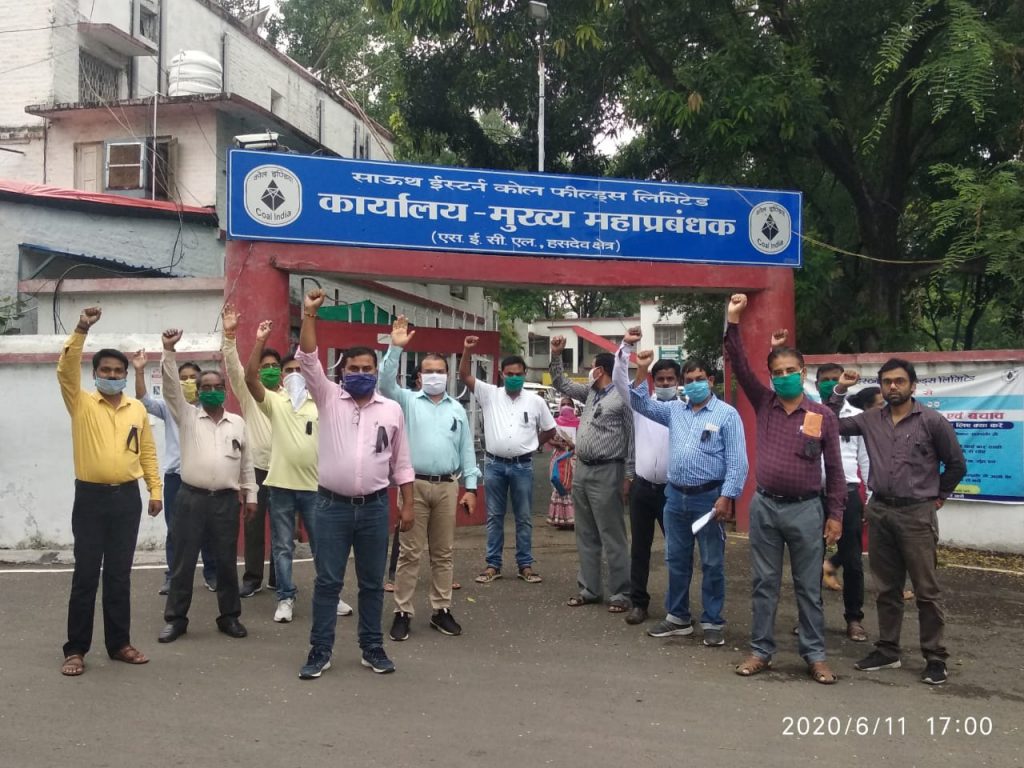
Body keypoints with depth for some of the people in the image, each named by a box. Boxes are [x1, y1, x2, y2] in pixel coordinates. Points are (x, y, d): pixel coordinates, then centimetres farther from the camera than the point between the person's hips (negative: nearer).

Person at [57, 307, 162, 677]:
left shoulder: (137, 409, 9)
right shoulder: (81, 403, 0)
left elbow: (147, 452, 11)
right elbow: (65, 370, -16)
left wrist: (155, 490, 6)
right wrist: (81, 331, -25)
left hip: (127, 498, 3)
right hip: (91, 497, -3)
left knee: (119, 574, 10)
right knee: (85, 574, 1)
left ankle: (119, 643, 18)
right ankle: (76, 649, 10)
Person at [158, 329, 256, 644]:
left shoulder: (238, 423, 9)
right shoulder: (187, 417, 5)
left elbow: (247, 463, 12)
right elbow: (171, 386, -9)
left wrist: (251, 495, 9)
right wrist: (169, 350, -19)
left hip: (226, 500, 1)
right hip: (192, 498, -1)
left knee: (226, 562, 8)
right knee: (183, 562, 4)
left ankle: (229, 616, 19)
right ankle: (176, 618, 14)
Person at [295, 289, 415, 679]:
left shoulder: (392, 409, 5)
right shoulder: (329, 399, 2)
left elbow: (401, 462, 8)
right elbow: (307, 360, -10)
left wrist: (408, 505, 5)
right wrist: (308, 315, -19)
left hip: (374, 507, 1)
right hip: (332, 506, -1)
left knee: (372, 583, 10)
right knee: (327, 582, 4)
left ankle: (372, 649, 21)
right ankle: (320, 651, 13)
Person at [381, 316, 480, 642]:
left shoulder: (457, 409, 13)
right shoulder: (408, 401, 6)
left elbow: (467, 449, 12)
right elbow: (386, 382, -13)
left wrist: (470, 487, 6)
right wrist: (395, 347, -22)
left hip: (447, 486, 3)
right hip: (414, 484, -3)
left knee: (443, 552, 10)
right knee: (409, 552, 0)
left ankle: (441, 610, 18)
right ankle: (403, 612, 7)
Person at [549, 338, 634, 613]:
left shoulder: (623, 397, -9)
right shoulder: (589, 393, 14)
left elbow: (633, 438, -10)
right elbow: (561, 383, 27)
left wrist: (629, 476, -12)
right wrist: (556, 354, 16)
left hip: (606, 473, -8)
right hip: (581, 471, 8)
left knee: (612, 538, -4)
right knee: (586, 536, 13)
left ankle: (620, 594, 3)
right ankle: (589, 588, 21)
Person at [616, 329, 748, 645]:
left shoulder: (727, 414, -5)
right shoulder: (674, 409, 10)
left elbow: (737, 461, -8)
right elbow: (641, 404, 11)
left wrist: (726, 497, -16)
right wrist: (642, 371, -2)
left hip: (709, 497, -5)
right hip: (675, 495, 5)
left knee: (712, 564, 4)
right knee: (676, 560, 13)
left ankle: (712, 623, 13)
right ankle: (678, 617, 24)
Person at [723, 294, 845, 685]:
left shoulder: (823, 416, -2)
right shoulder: (764, 404, 4)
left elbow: (834, 468, 1)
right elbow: (740, 367, -5)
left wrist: (835, 514, -2)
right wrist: (733, 322, -14)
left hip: (805, 509, -2)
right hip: (764, 506, 2)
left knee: (808, 586, 7)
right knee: (765, 583, 9)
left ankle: (815, 656, 16)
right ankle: (760, 651, 18)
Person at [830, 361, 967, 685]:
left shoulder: (932, 421, -5)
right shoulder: (870, 420, 5)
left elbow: (956, 464, 4)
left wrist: (939, 495, 10)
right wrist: (840, 391, 1)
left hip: (917, 514, -4)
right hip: (880, 512, 4)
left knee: (926, 590, 1)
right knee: (886, 588, 13)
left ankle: (935, 657, 10)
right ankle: (887, 650, 22)